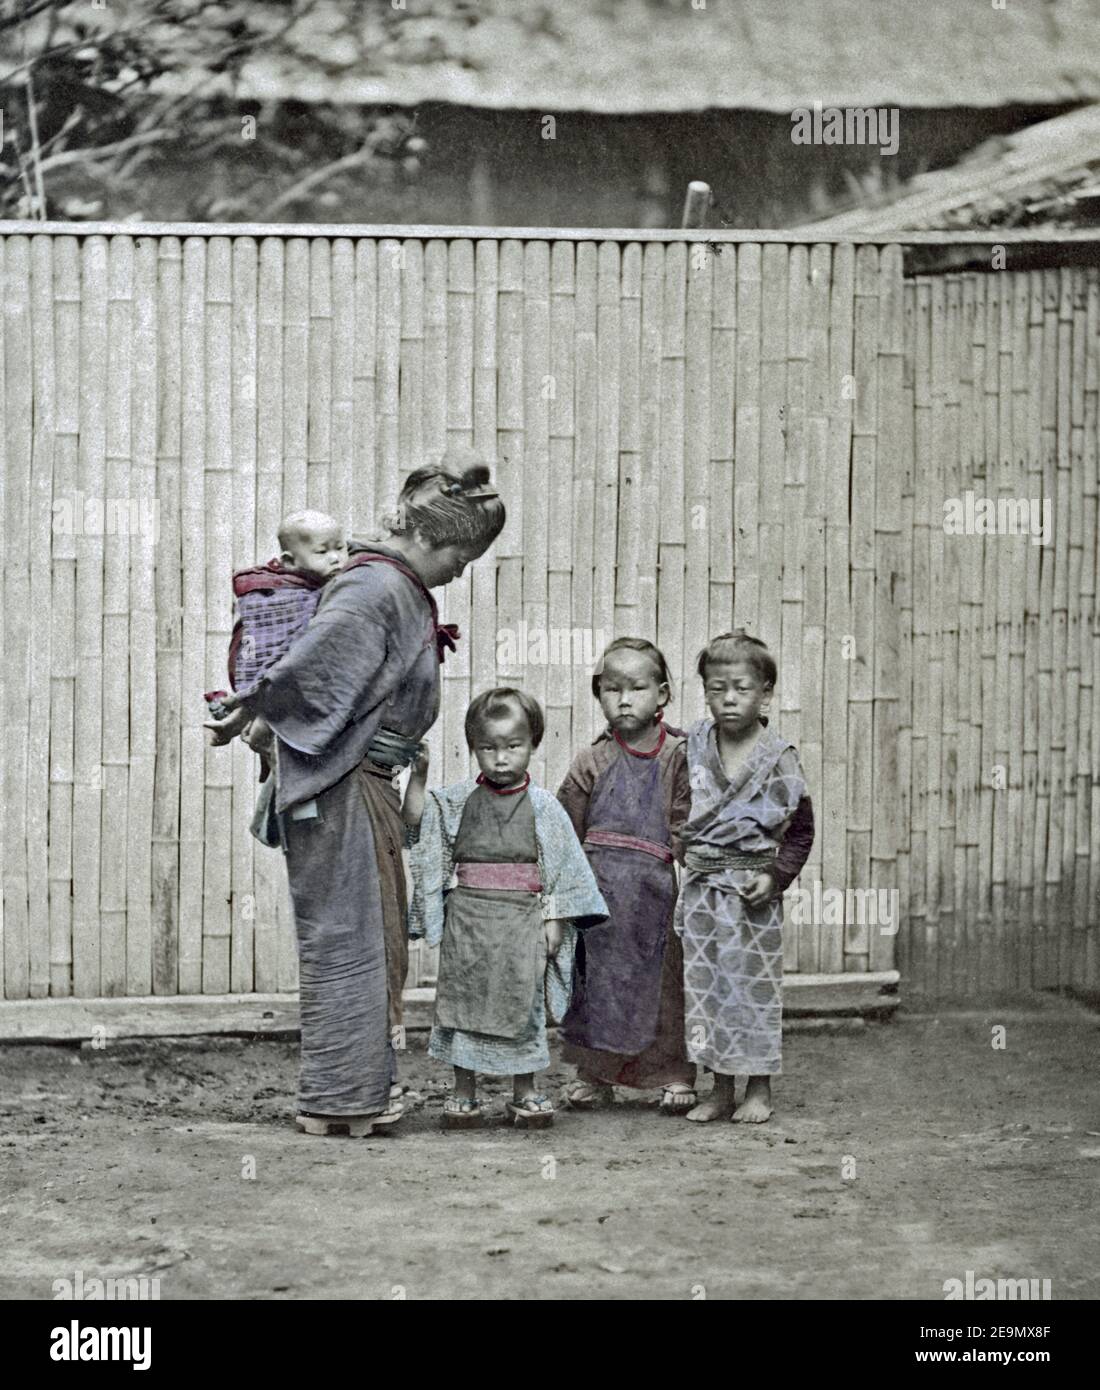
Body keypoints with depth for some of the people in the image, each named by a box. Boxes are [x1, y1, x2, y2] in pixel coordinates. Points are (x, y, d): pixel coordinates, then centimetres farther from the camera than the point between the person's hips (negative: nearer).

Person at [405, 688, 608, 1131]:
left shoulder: (542, 806, 0)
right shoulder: (459, 800, 4)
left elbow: (561, 864, 0)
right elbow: (415, 819, -2)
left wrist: (554, 920, -4)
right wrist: (418, 773, -12)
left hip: (523, 919, -1)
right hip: (467, 916, 1)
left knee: (521, 1002, 3)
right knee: (463, 999, 4)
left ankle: (525, 1091, 14)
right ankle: (464, 1091, 13)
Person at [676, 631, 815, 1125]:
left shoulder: (778, 758, -7)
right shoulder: (691, 746, 1)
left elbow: (801, 831, -2)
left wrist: (776, 875, -12)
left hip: (751, 889, -3)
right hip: (699, 886, 3)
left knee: (753, 982, 2)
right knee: (703, 982, 6)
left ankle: (759, 1089, 14)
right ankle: (719, 1088, 16)